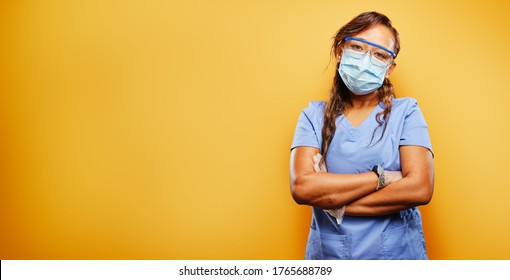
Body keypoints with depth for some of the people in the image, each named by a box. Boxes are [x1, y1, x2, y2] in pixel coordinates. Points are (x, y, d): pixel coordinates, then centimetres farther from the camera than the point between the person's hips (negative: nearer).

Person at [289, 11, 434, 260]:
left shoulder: (406, 112, -6)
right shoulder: (314, 115, -4)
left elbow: (420, 188, -18)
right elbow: (301, 187, -17)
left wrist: (335, 204, -16)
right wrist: (382, 177, -18)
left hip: (398, 252, -1)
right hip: (327, 252, 1)